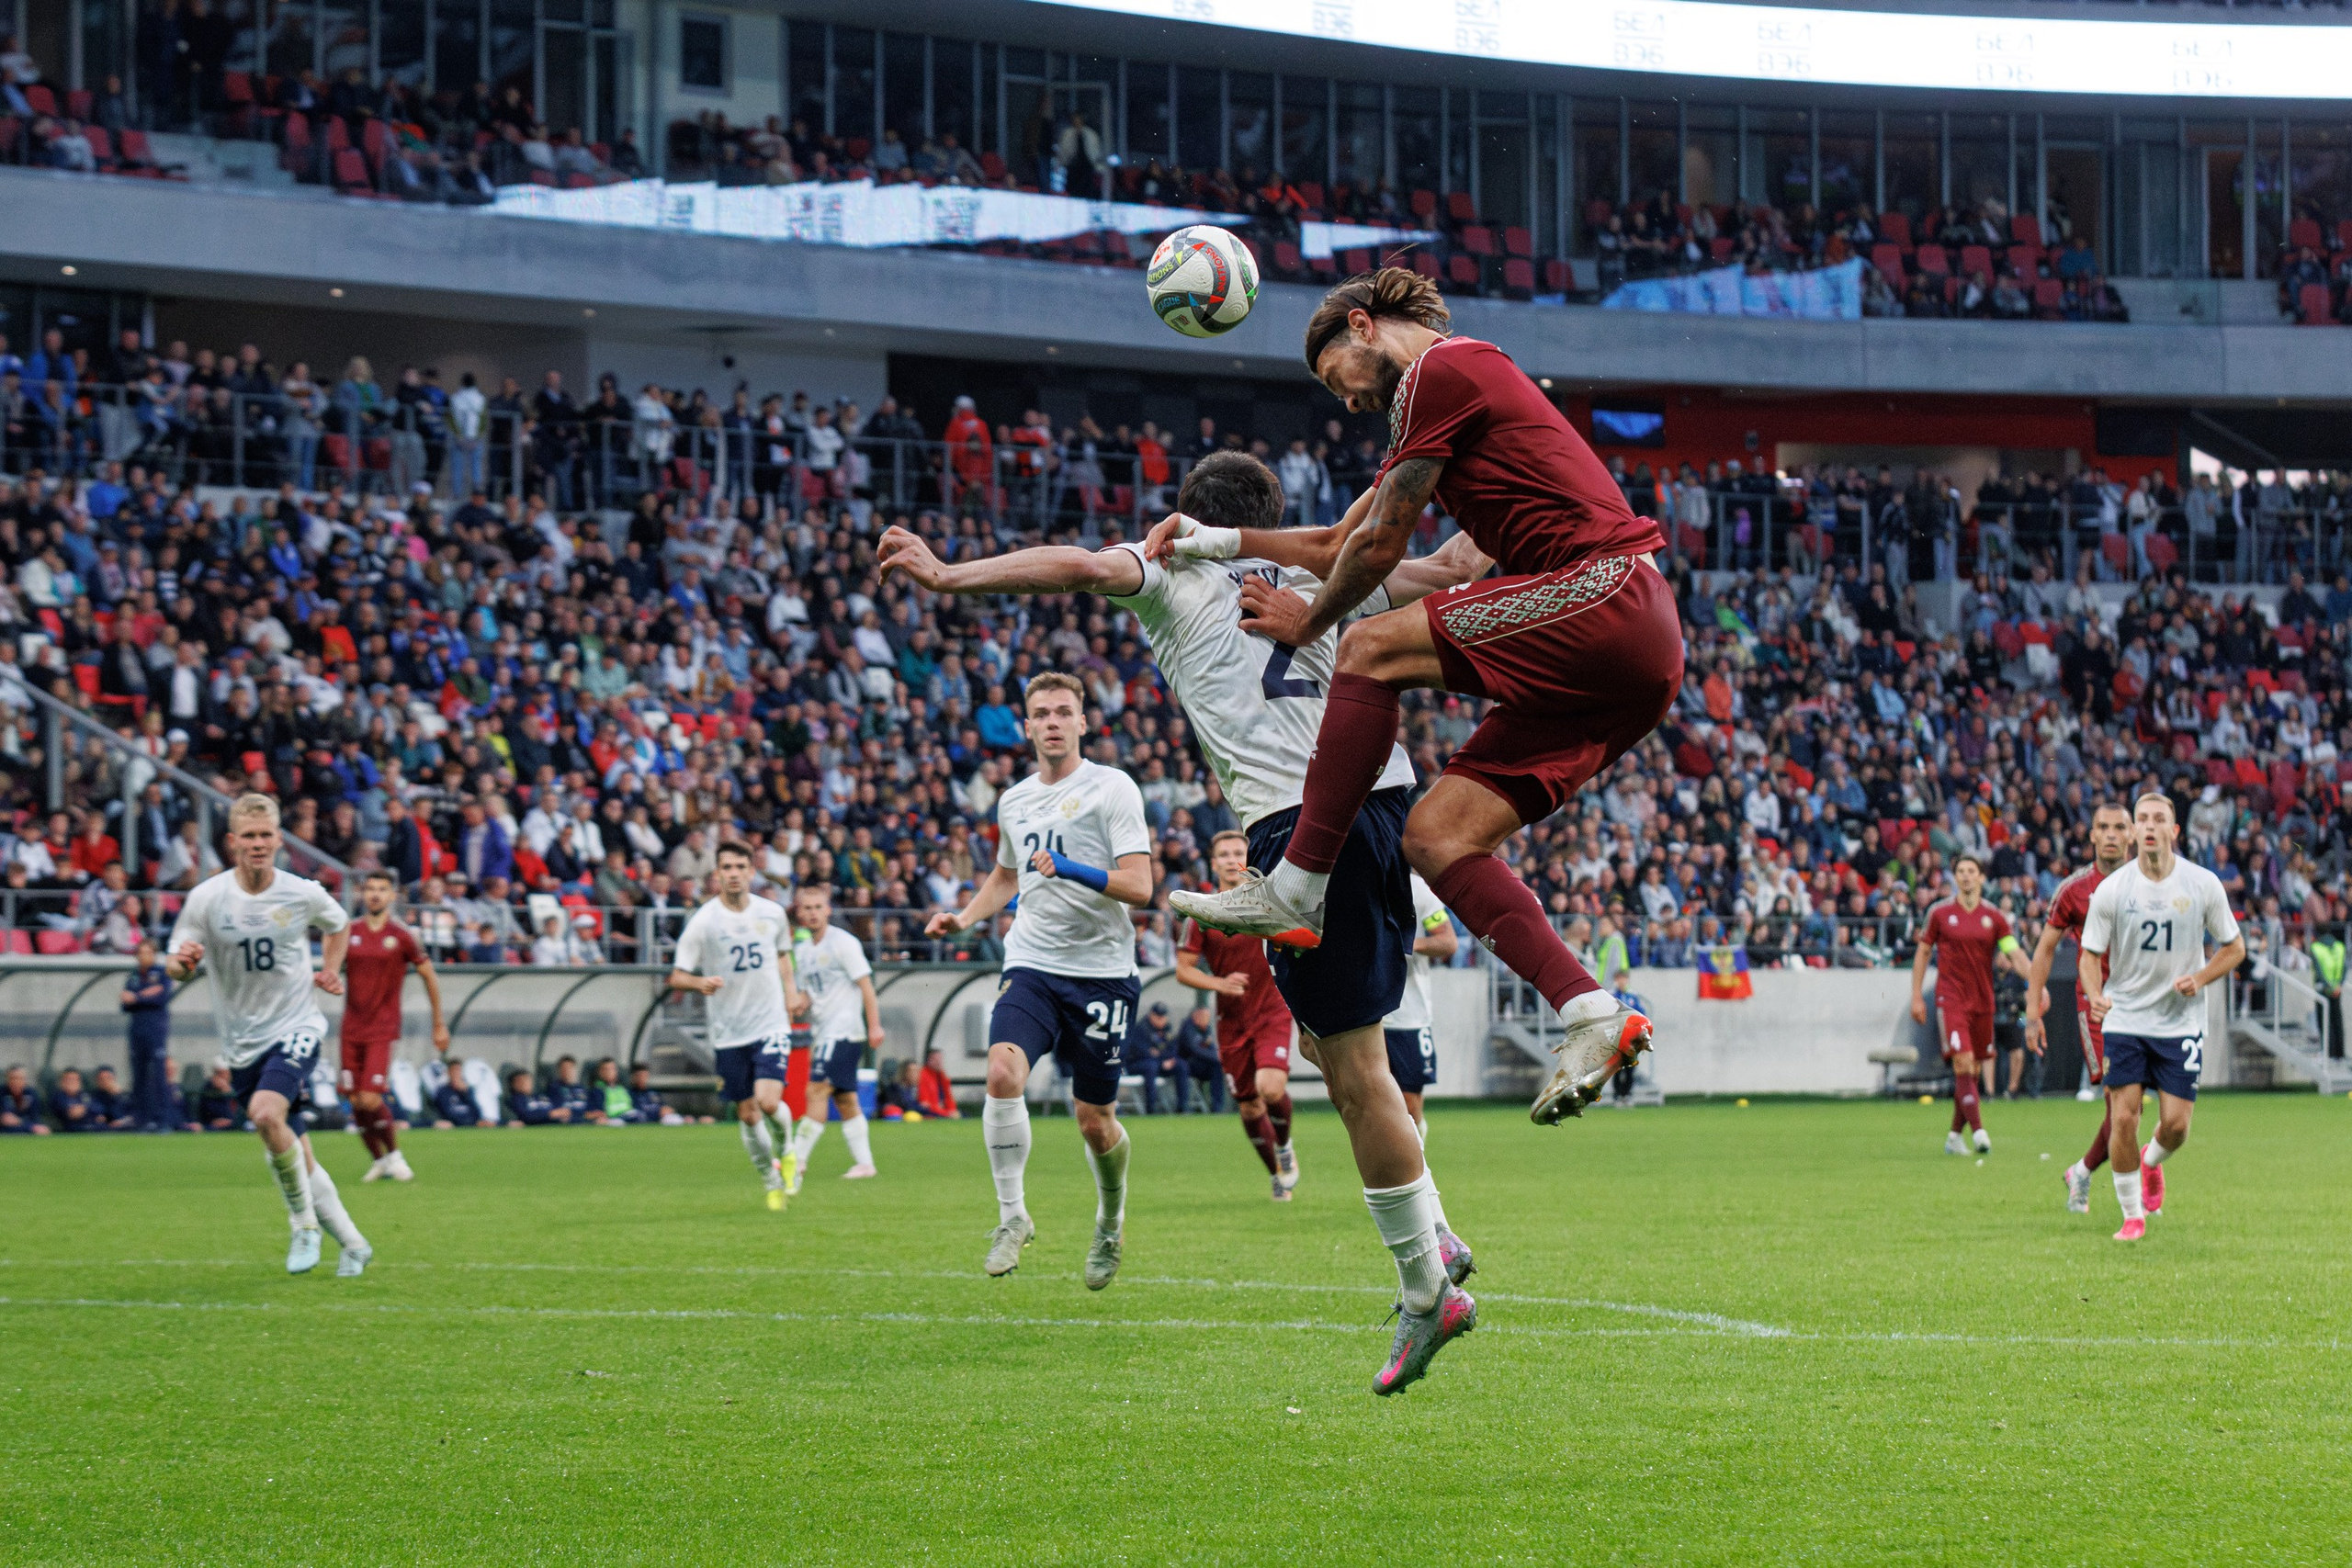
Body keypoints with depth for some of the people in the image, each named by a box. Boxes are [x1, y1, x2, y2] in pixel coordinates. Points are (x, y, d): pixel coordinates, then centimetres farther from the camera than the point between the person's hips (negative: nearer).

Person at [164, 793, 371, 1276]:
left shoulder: (303, 894, -5)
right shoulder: (206, 898, -8)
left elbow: (338, 924, 18)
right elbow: (176, 965, -5)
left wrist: (330, 970, 2)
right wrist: (181, 962, -28)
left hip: (297, 1027, -3)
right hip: (243, 1043, 3)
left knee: (266, 1112, -28)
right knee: (291, 1153, 7)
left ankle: (305, 1224, -10)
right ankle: (351, 1244, 23)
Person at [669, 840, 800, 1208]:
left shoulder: (772, 913, 1)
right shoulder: (702, 921, -8)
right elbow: (676, 977, -8)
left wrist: (789, 995, 10)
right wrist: (701, 983, -29)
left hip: (771, 1024, 0)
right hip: (729, 1032, 0)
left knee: (768, 1102, -17)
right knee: (747, 1113, 5)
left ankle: (785, 1150, 15)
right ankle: (771, 1183, 25)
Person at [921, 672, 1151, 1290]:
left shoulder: (1113, 788, -4)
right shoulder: (1014, 801, 13)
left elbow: (1139, 888, -12)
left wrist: (1069, 870, -25)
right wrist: (964, 917, 15)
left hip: (1101, 970, -3)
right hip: (1032, 966, 3)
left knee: (1095, 1121, 3)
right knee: (1003, 1072, -24)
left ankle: (1111, 1219, 32)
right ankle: (1012, 1216, -14)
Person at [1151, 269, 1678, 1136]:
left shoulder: (1439, 371, -3)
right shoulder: (1464, 384, 27)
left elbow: (1379, 549, -1)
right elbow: (1342, 542, 35)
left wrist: (1308, 622, 15)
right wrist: (1213, 538, 30)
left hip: (1606, 595, -10)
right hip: (1629, 652, 10)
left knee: (1376, 646, -15)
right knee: (1435, 832, 1)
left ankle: (1295, 891, -12)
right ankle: (1592, 1016, -9)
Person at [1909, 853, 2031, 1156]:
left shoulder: (1993, 917, 4)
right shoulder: (1940, 914, 1)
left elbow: (2015, 954, -1)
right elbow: (1922, 953, 8)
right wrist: (1916, 996, 3)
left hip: (1982, 1001, 3)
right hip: (1951, 999, -3)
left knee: (1971, 1071, 8)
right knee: (1963, 1062, -17)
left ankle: (1955, 1136, 21)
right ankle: (1978, 1131, -24)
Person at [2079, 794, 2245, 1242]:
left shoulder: (2203, 885, -5)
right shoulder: (2111, 889, -6)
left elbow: (2234, 947, 6)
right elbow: (2090, 953, 1)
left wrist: (2200, 978, -12)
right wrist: (2096, 996, -19)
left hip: (2181, 1020, 0)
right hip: (2124, 1019, 0)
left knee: (2176, 1124, -4)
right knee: (2123, 1118, -10)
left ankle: (2152, 1162, 33)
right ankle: (2132, 1214, 7)